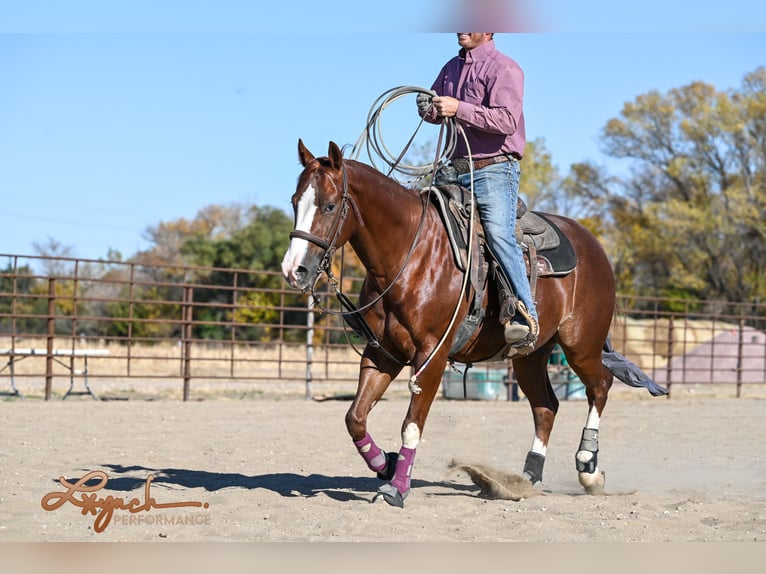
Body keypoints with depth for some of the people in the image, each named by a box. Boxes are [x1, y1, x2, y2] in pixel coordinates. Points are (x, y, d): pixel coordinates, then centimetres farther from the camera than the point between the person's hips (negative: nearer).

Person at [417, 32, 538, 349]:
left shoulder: (505, 69, -7)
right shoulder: (452, 68, 17)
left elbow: (507, 119, -20)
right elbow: (437, 111, 24)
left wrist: (459, 109, -26)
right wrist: (428, 108, -1)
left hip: (495, 170, -8)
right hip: (456, 170, 8)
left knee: (498, 232, -27)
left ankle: (526, 317, -30)